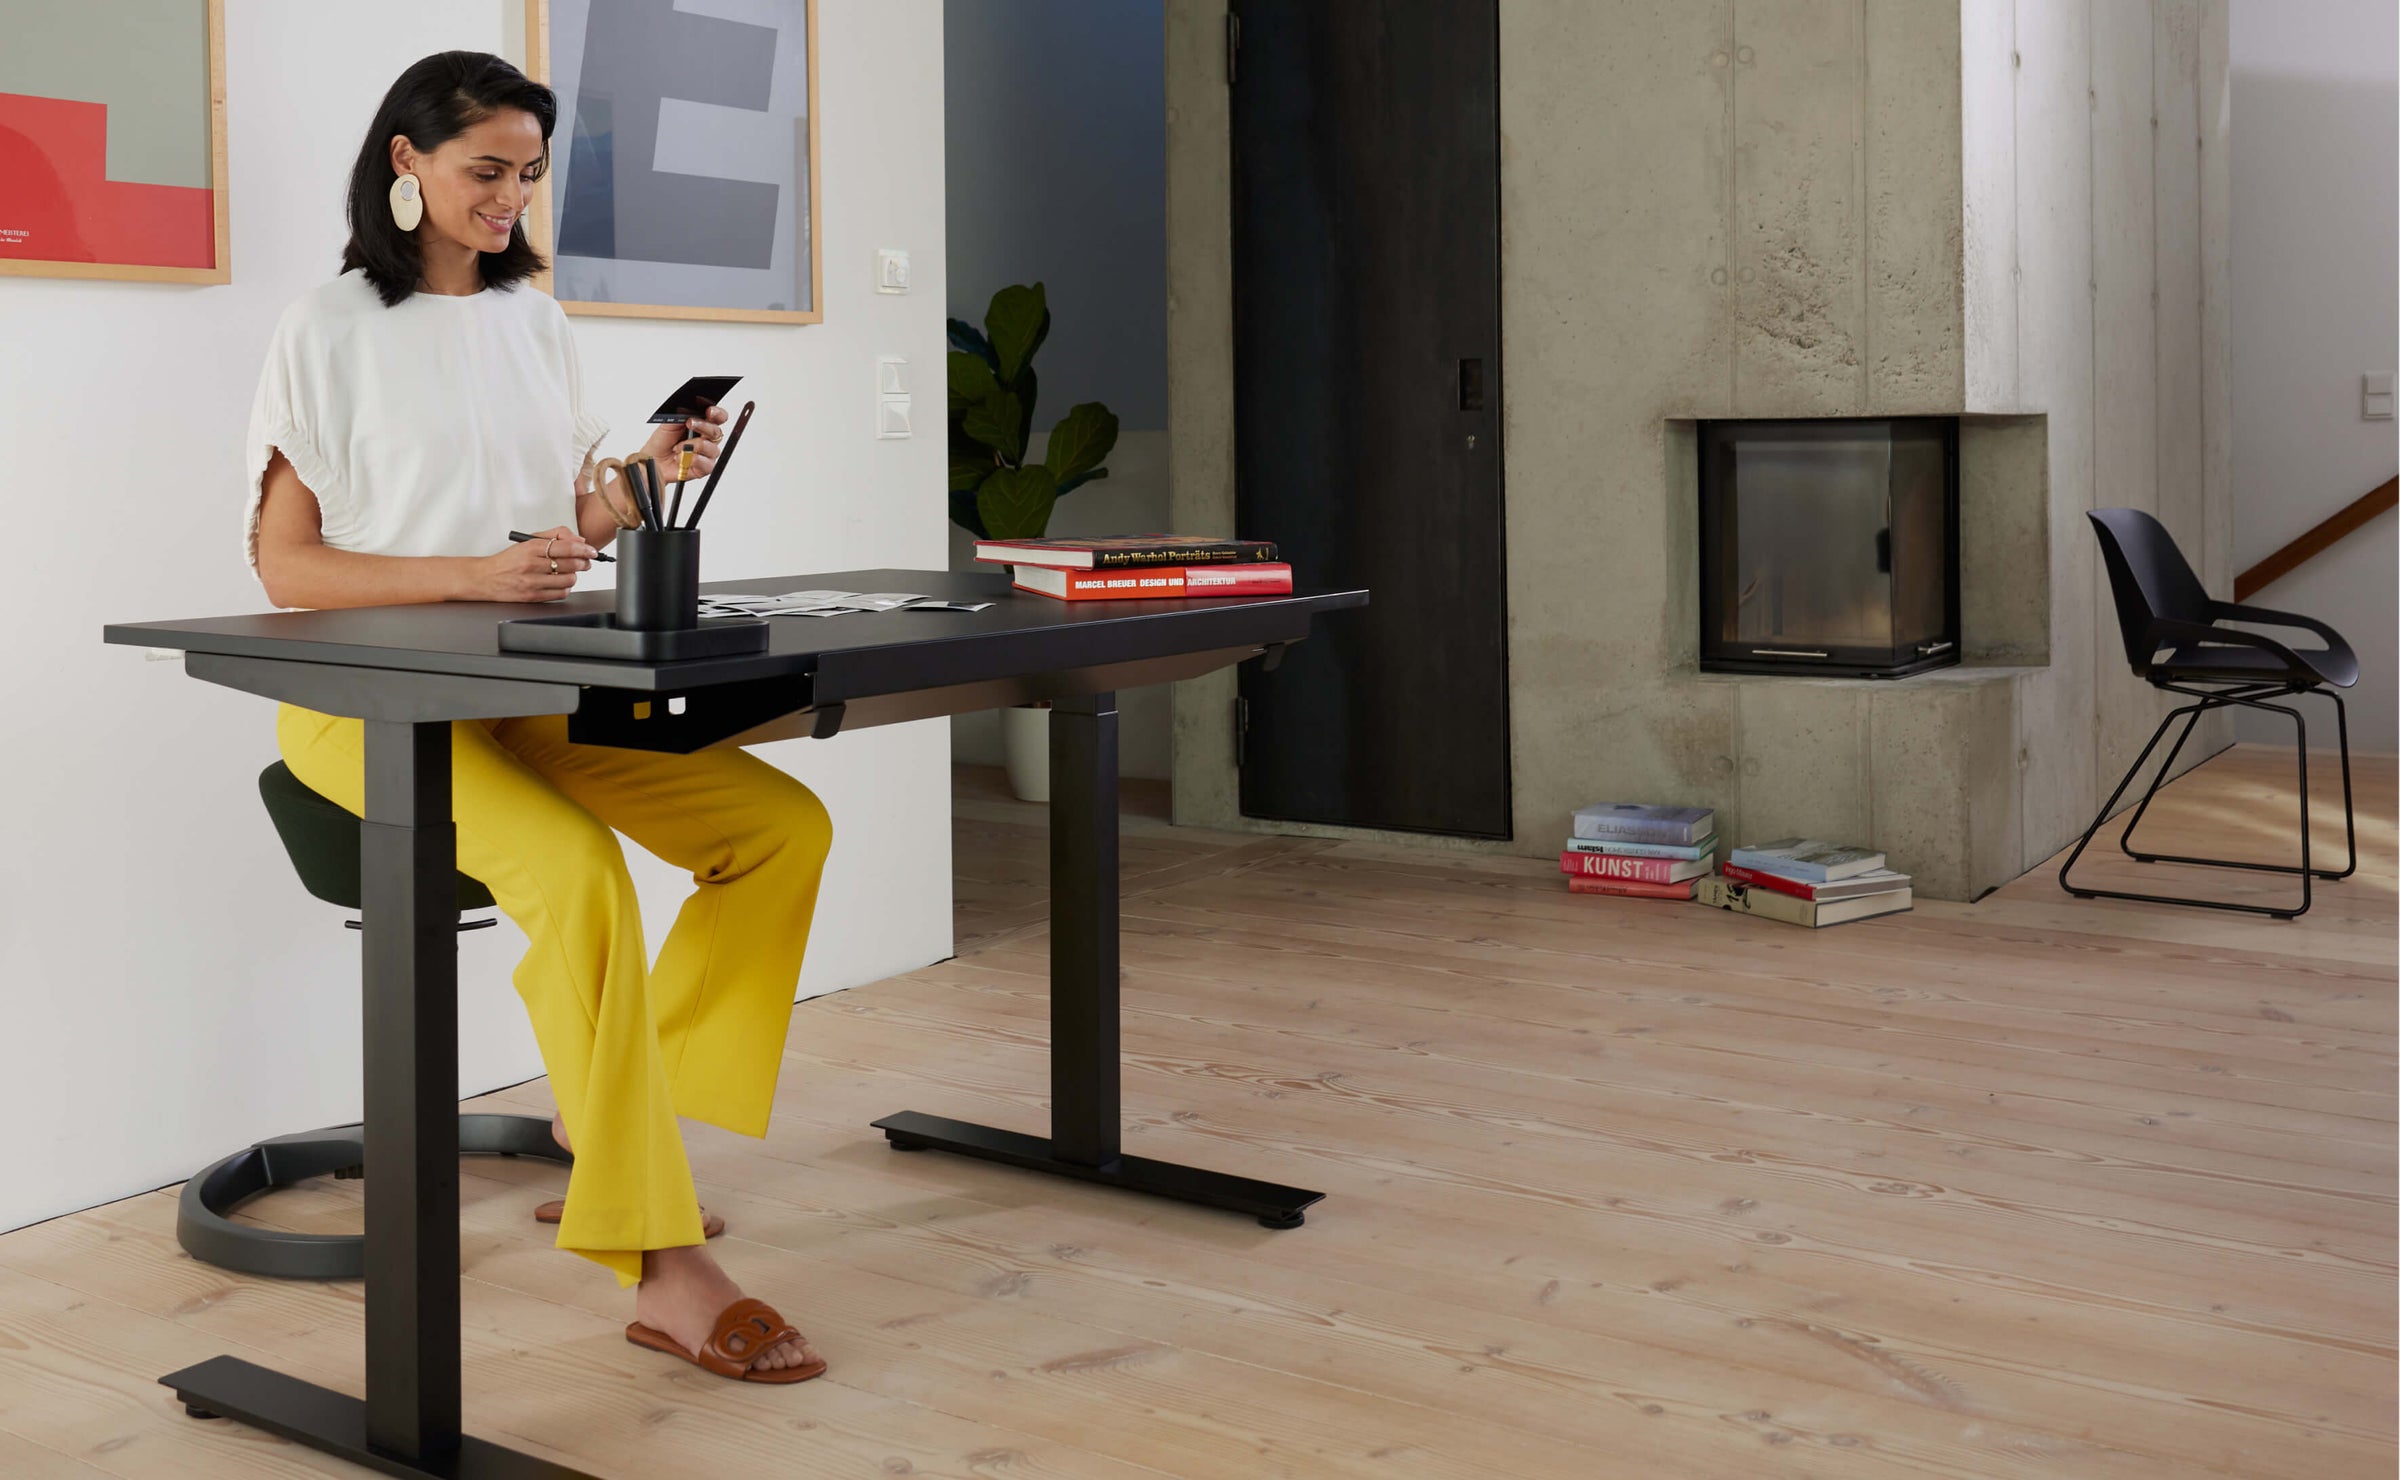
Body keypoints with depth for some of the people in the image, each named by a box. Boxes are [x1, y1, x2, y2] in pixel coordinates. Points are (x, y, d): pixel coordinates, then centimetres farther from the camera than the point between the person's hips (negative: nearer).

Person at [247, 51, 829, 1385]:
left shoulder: (536, 321, 15)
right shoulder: (330, 333, -3)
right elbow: (287, 565, -8)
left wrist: (646, 478, -2)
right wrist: (472, 575, -21)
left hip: (532, 690, 6)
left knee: (785, 825, -13)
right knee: (579, 871, -34)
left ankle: (609, 1128, -1)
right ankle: (667, 1271, -30)